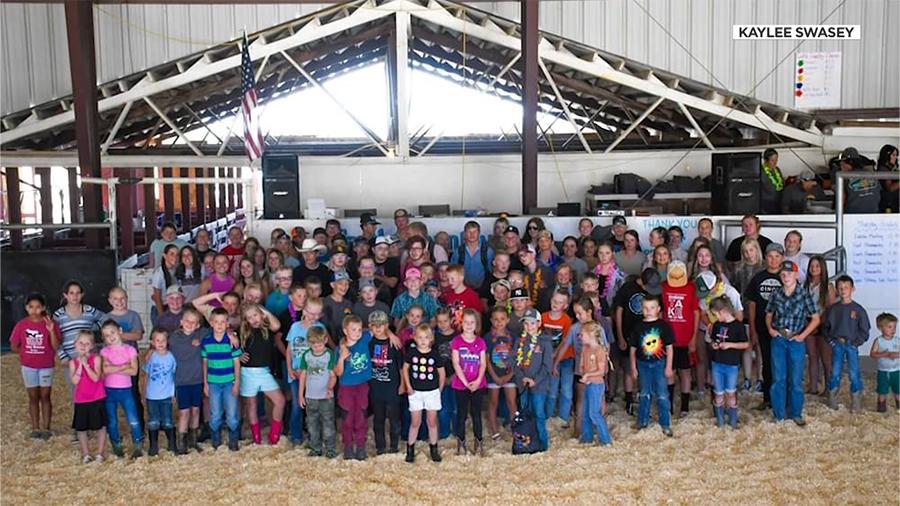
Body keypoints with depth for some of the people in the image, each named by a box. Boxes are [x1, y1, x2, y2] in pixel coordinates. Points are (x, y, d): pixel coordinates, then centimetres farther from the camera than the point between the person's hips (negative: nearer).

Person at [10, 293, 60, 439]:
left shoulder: (50, 323, -9)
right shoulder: (21, 325, -4)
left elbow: (56, 346, -15)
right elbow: (14, 346, 3)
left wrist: (51, 331, -27)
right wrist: (26, 353, -1)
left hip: (46, 367, -1)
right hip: (28, 367, 2)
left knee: (45, 397, 4)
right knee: (33, 397, 9)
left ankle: (46, 428, 10)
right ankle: (35, 428, 16)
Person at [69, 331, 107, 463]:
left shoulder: (96, 359, -7)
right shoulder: (73, 362, 0)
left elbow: (96, 378, -17)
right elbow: (75, 381, -12)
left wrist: (86, 364, -20)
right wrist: (80, 365, -16)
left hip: (97, 399, -2)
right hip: (81, 400, 2)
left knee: (100, 426, 5)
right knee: (81, 428, 10)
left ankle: (100, 453, 18)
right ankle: (85, 454, 24)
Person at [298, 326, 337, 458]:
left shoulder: (330, 355, -9)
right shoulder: (306, 355, 2)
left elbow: (333, 375, -9)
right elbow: (303, 375, 8)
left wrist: (330, 387, -27)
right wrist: (300, 394, 8)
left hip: (326, 397, -4)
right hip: (310, 396, 4)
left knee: (328, 423, 1)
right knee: (312, 424, 12)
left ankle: (330, 448, 12)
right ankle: (315, 448, 23)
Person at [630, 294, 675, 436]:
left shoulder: (664, 326, -6)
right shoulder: (638, 327, -1)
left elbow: (669, 347, -3)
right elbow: (633, 348, 5)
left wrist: (668, 367, -5)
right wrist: (633, 367, 4)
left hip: (659, 363, -2)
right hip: (643, 364, 2)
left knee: (662, 395, 2)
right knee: (644, 394, 14)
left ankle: (665, 424, 12)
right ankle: (642, 421, 25)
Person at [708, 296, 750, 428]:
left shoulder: (738, 325, -11)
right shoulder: (717, 325, 5)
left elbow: (746, 344, -10)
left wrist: (730, 344, -20)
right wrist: (713, 344, -5)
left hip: (731, 364, -4)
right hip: (717, 363, 4)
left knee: (731, 393, 4)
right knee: (718, 394, 9)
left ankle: (733, 421, 18)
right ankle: (720, 420, 22)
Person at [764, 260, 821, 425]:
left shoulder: (804, 295, -6)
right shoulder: (776, 294, 1)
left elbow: (815, 318, -2)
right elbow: (769, 315, 14)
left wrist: (802, 335, -9)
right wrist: (770, 328, -3)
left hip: (796, 341, -2)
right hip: (778, 340, 2)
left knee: (796, 380, 5)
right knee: (778, 379, 7)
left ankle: (796, 414, 20)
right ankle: (778, 414, 17)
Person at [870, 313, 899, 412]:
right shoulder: (878, 340, -7)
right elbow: (872, 354, -10)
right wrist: (883, 354, -23)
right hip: (883, 371, -2)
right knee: (882, 391, 6)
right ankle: (882, 405, 21)